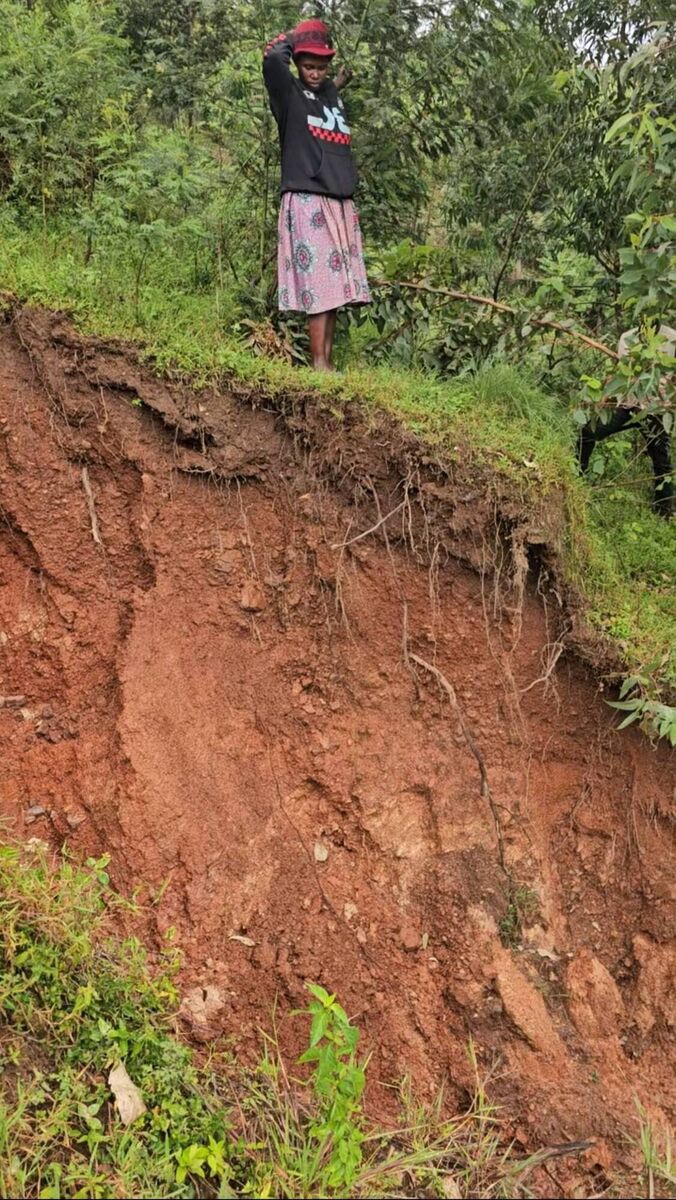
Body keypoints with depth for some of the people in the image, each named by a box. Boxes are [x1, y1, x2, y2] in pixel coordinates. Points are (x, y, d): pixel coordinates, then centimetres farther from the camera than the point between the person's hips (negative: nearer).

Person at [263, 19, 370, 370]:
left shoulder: (331, 94, 20)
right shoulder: (289, 92, 2)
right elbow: (272, 59, -17)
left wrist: (338, 84, 30)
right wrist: (293, 37, 2)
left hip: (341, 203, 7)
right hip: (308, 202, -7)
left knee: (334, 286, 4)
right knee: (318, 286, -12)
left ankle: (328, 363, 7)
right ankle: (318, 365, -11)